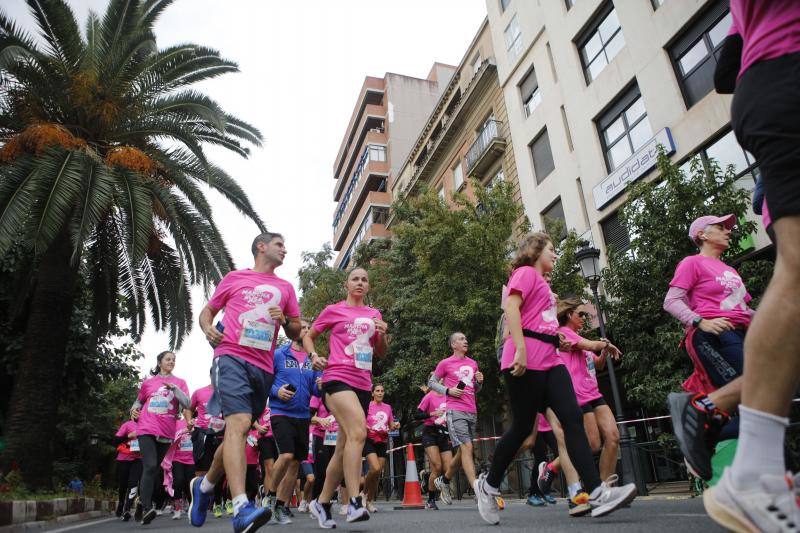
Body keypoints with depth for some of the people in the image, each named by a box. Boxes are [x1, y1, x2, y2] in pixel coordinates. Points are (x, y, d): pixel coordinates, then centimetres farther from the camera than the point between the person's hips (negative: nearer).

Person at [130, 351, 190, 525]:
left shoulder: (179, 382, 10)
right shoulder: (147, 382, 11)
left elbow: (187, 404, -1)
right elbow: (139, 401, 26)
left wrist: (174, 388, -11)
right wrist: (134, 409, 4)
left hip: (166, 432, 2)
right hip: (147, 429, -1)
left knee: (154, 468, 11)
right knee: (150, 466, -18)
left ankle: (146, 501, 24)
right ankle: (147, 508, -23)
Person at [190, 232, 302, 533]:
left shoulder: (285, 288, 18)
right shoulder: (234, 278, 12)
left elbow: (296, 332, 19)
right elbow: (208, 310, 18)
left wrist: (285, 321, -3)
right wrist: (208, 329, -4)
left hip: (264, 367, 4)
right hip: (231, 357, -4)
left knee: (238, 430, 11)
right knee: (239, 423, -23)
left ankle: (205, 485, 35)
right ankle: (241, 508, -29)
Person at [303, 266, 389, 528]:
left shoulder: (374, 314, 17)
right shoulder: (333, 310, 6)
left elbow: (381, 354, 20)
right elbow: (308, 335, 14)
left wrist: (382, 334, 0)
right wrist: (313, 356, -6)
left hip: (363, 384, 5)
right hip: (337, 379, -5)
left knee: (343, 448, 8)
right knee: (358, 431, -27)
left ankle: (322, 502, 23)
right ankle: (354, 502, -25)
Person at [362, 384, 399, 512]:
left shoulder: (388, 407, 13)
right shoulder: (367, 405, 0)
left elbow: (391, 425, 19)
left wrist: (395, 426, -3)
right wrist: (366, 427, -20)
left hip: (382, 442, 5)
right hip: (369, 440, -4)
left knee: (378, 473, 3)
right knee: (375, 468, -22)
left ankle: (370, 500, 19)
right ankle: (364, 493, 3)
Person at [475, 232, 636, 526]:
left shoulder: (542, 283, 27)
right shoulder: (526, 272, 0)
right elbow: (511, 308, -16)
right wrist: (520, 349, -25)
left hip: (550, 360, 9)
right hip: (525, 361, -9)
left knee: (573, 418, -6)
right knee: (522, 427, -3)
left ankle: (597, 493, -11)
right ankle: (488, 485, 15)